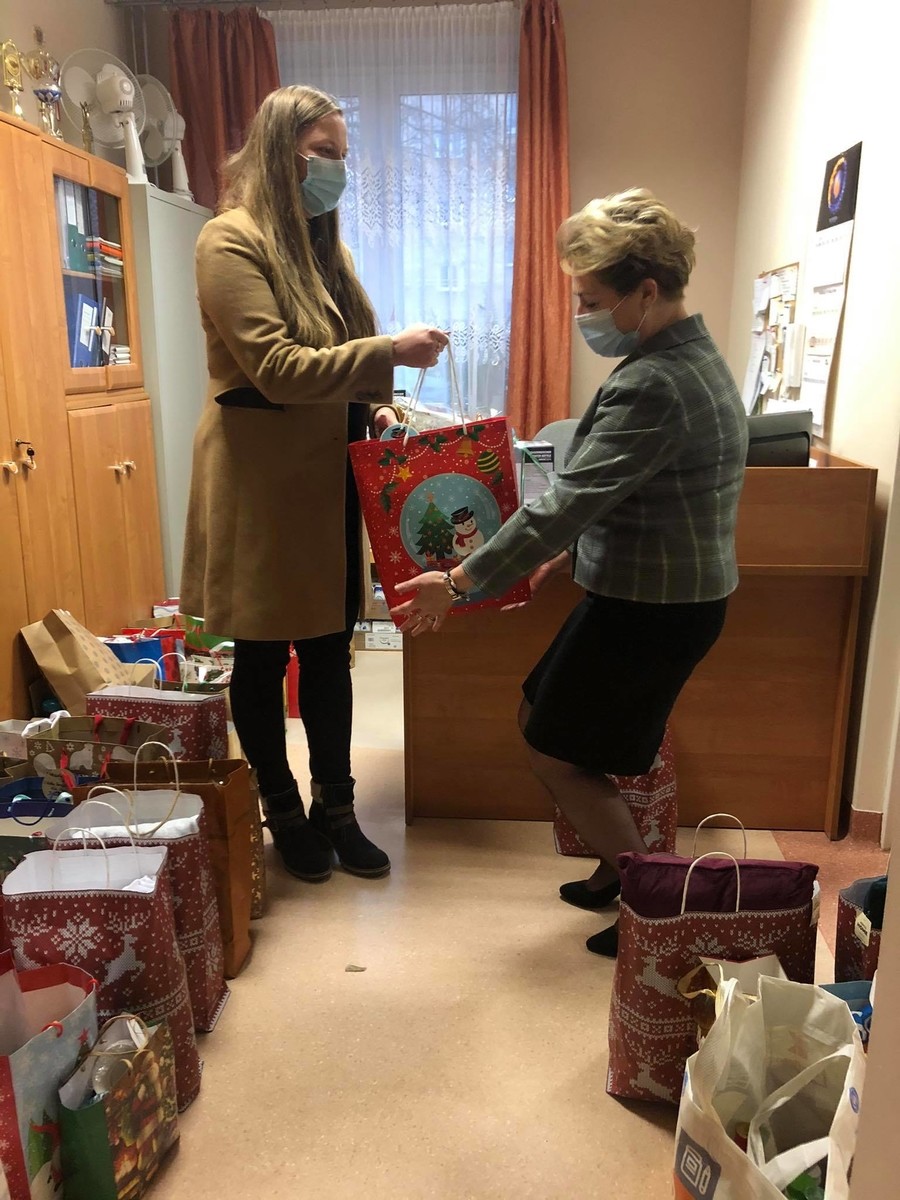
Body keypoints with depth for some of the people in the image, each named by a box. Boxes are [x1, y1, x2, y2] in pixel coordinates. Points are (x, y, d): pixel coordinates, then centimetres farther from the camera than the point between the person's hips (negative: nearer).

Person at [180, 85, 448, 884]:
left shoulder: (322, 242, 15)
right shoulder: (231, 241, -10)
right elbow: (276, 368, -20)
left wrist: (373, 405, 1)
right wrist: (390, 353, -23)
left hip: (328, 475, 7)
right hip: (261, 480, -7)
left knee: (330, 650, 12)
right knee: (262, 656, 7)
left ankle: (336, 807, 26)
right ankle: (284, 814, 25)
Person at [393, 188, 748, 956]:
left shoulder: (652, 386, -24)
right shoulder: (695, 358, 8)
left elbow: (567, 501, -28)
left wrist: (460, 584, -24)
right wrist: (571, 551, 12)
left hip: (649, 607, -10)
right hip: (677, 594, 10)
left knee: (556, 751, 5)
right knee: (544, 716, 20)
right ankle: (619, 871, 34)